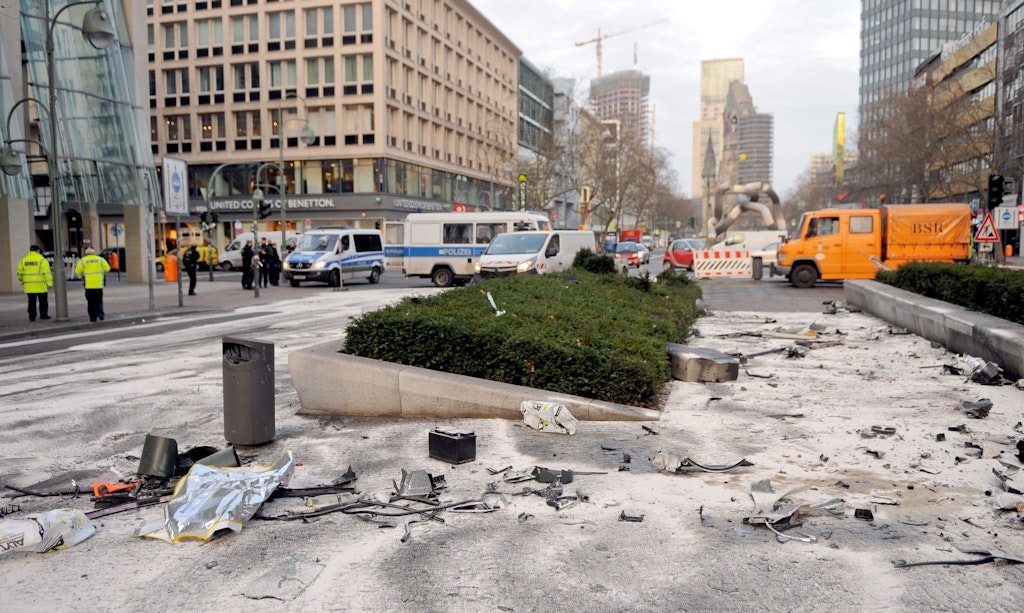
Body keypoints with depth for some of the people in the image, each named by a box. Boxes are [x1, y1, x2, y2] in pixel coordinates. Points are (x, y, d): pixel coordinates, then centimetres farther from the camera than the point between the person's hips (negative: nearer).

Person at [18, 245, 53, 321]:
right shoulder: (42, 260, -7)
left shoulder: (23, 260, 8)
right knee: (43, 301, 8)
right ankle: (43, 314, 10)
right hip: (40, 286, -4)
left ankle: (32, 316, 6)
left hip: (29, 286, 4)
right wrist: (49, 283, -13)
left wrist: (22, 281, 25)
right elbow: (47, 272, -13)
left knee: (32, 301, 8)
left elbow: (19, 272, 10)